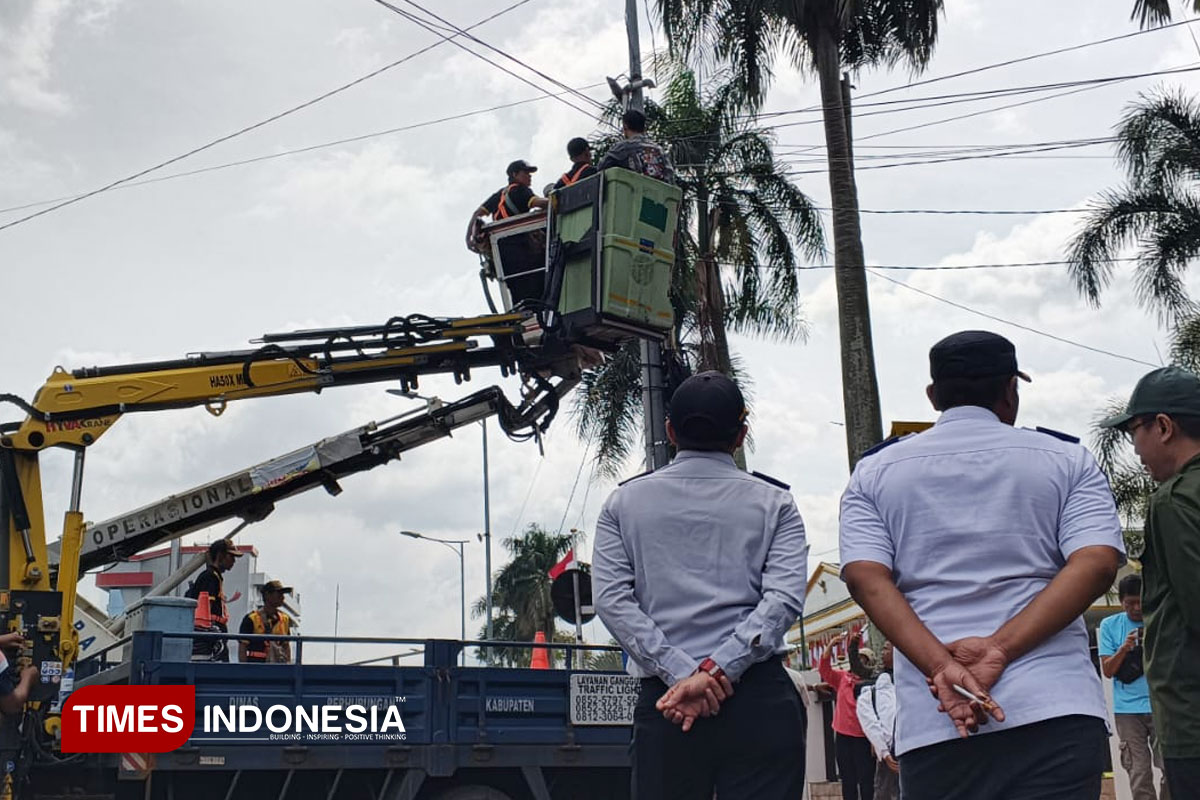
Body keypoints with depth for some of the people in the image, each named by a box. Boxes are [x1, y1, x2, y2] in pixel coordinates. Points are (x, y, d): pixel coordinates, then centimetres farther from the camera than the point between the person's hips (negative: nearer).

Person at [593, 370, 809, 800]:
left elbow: (611, 600, 0)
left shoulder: (624, 502, 12)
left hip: (663, 701, 1)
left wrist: (681, 673, -7)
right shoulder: (774, 503, 9)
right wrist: (716, 671, -11)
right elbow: (784, 599, -6)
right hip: (759, 700, -1)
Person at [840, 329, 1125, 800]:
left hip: (932, 723, 1)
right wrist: (999, 649, -12)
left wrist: (941, 666, -11)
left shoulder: (874, 472, 14)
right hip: (1057, 709, -1)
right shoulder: (1067, 460, 11)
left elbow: (865, 578, -1)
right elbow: (1098, 563, -4)